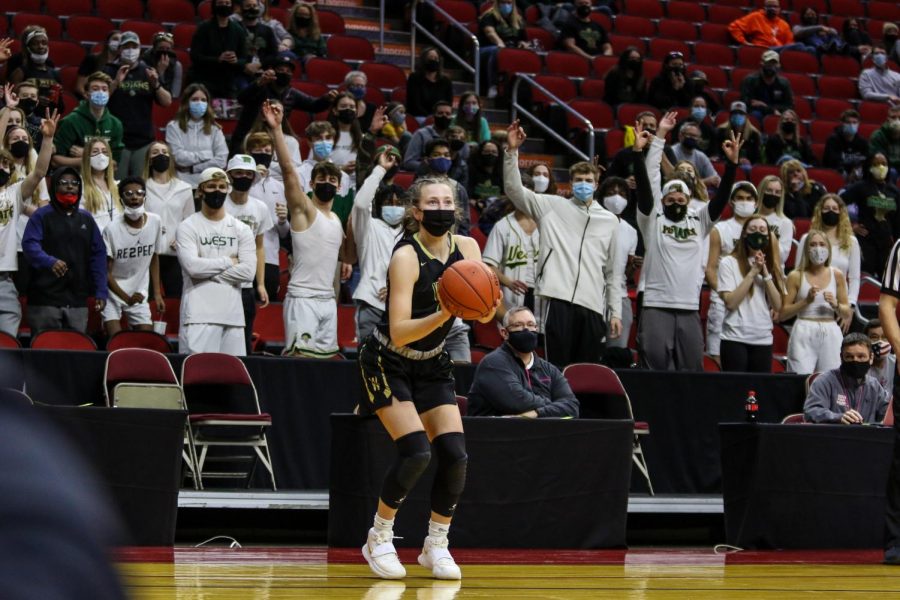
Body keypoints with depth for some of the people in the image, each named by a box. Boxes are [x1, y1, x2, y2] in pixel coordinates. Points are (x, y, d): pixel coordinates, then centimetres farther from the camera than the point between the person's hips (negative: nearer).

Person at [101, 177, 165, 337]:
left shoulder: (155, 222, -4)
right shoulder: (112, 229, -17)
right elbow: (106, 272, -12)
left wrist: (157, 293, 6)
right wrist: (126, 298, -19)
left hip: (139, 294, 4)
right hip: (114, 291, -4)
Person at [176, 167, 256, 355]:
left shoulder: (241, 229, 12)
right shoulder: (188, 227, 3)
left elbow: (248, 271, -1)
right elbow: (192, 266, -13)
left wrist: (209, 272, -6)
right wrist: (228, 262, -3)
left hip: (233, 314, 4)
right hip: (199, 313, -4)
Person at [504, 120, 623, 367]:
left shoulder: (609, 221, 17)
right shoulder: (552, 207, 10)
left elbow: (612, 271, 17)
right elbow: (514, 189, 0)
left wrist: (615, 312, 11)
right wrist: (512, 151, -12)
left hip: (593, 306, 3)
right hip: (560, 300, -3)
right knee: (557, 368, -7)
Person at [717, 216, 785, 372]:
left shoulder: (771, 266, 13)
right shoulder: (729, 263, -1)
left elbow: (777, 306, 3)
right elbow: (730, 302, -12)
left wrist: (765, 274, -5)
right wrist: (752, 273, -11)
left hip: (763, 340, 4)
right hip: (736, 338, -4)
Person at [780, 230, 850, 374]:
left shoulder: (836, 275, 10)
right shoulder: (796, 276, 4)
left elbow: (847, 314, 14)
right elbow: (782, 314, 0)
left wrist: (835, 305, -6)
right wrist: (806, 301, -10)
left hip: (830, 334, 2)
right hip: (803, 333, -2)